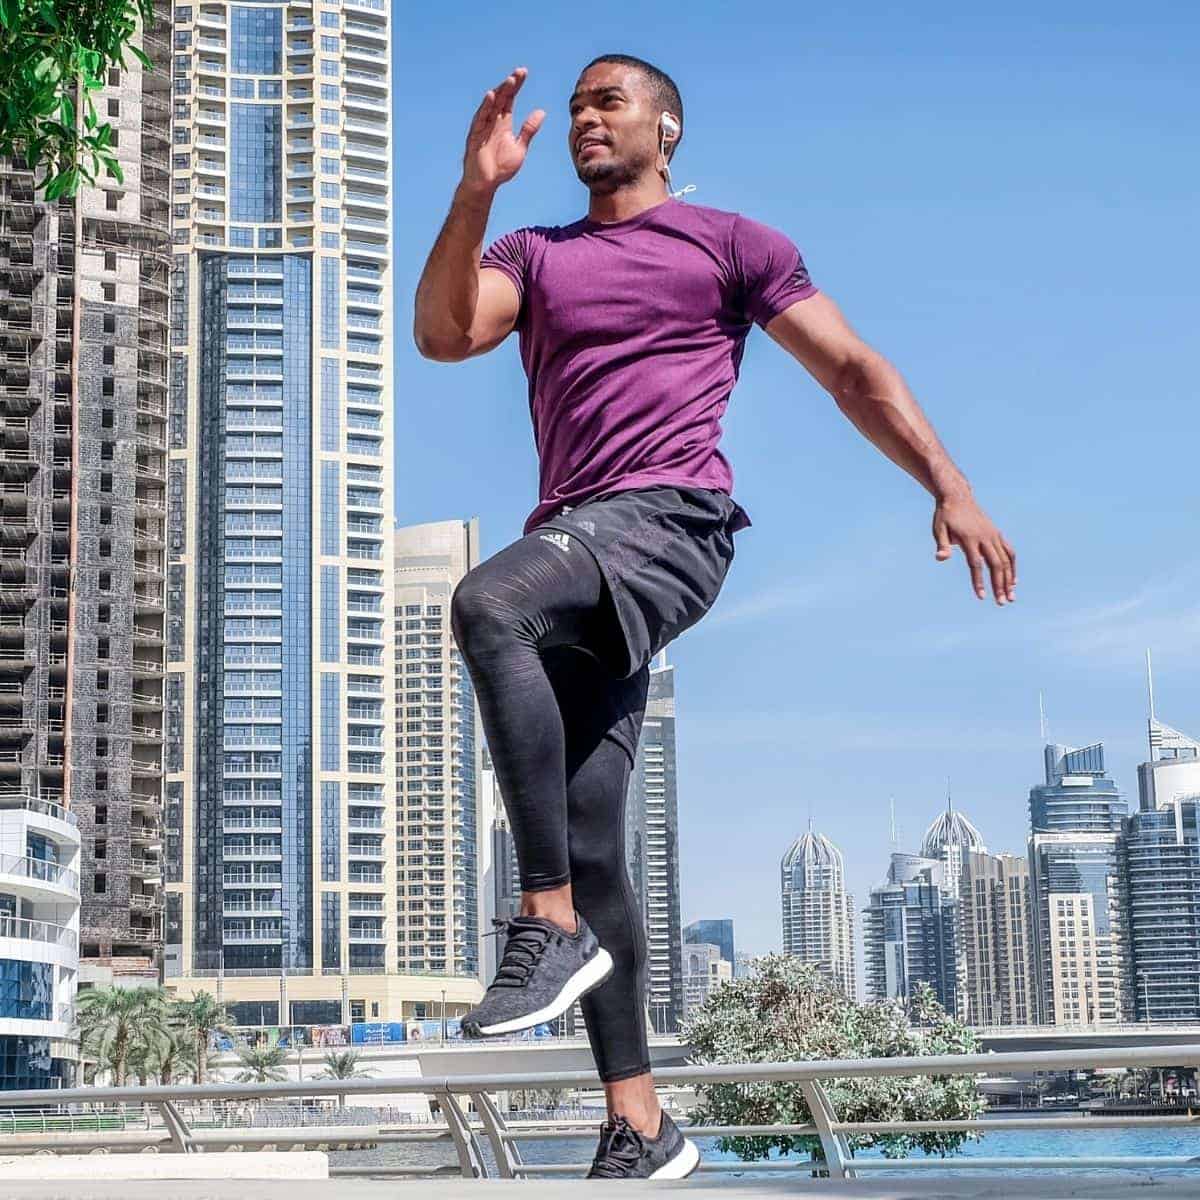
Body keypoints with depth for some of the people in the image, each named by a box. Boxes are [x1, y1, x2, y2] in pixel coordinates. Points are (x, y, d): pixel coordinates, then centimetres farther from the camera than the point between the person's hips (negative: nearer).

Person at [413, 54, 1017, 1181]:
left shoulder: (732, 242, 14)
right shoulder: (533, 255, 23)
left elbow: (854, 369, 9)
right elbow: (442, 334, 4)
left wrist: (950, 485, -2)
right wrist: (475, 191, -6)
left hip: (670, 519, -5)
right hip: (575, 561, 5)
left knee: (487, 604, -34)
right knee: (587, 851, -1)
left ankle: (552, 927, -31)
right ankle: (639, 1129, 6)